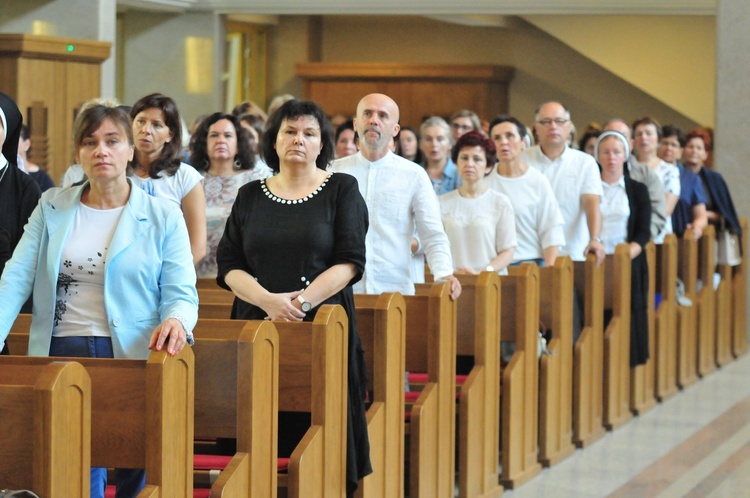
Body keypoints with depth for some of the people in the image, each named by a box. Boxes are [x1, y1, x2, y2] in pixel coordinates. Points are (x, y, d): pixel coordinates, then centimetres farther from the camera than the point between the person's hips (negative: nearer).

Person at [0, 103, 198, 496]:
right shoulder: (52, 209, 10)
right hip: (62, 355, 1)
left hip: (134, 359, -1)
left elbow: (181, 294, 0)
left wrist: (176, 320, -23)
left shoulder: (163, 217, 5)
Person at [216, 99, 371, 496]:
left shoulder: (342, 191, 5)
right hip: (257, 326, 2)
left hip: (321, 324, -2)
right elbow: (229, 263, 5)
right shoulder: (250, 196, 13)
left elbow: (350, 261, -4)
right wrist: (267, 300, -12)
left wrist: (302, 301, -15)